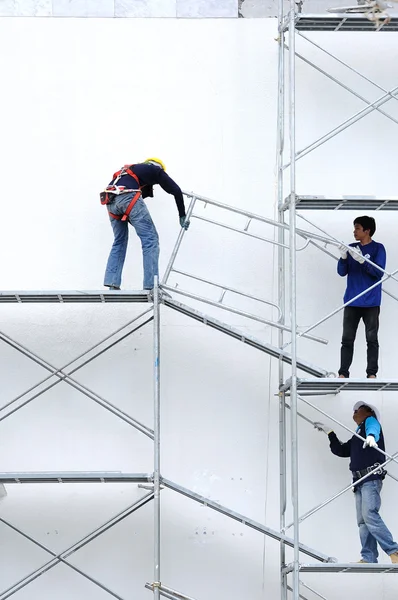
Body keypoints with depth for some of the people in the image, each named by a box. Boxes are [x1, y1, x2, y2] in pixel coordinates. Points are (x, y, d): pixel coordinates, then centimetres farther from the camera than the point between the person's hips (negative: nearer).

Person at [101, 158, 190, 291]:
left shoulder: (131, 169, 39)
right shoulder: (156, 169, 23)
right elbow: (176, 190, 16)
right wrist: (182, 215, 23)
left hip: (110, 200, 7)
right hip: (128, 197, -7)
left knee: (119, 241, 21)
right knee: (150, 239, -2)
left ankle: (112, 284, 12)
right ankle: (152, 287, -10)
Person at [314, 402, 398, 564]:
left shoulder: (371, 421, 6)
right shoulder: (356, 437, 29)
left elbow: (373, 429, -19)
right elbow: (341, 450, 34)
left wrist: (371, 436, -42)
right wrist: (329, 432, 31)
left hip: (372, 478, -9)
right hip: (360, 481, 9)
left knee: (370, 515, -22)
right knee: (363, 521, -2)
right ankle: (369, 558, -8)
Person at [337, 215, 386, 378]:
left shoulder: (378, 248, -2)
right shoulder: (351, 248, 9)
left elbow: (379, 272, -10)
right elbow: (342, 272, 7)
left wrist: (361, 260, -22)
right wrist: (343, 258, -12)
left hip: (371, 302, -4)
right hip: (352, 301, 4)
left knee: (372, 339, 0)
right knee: (347, 339, 2)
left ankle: (372, 373, 4)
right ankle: (343, 373, 3)